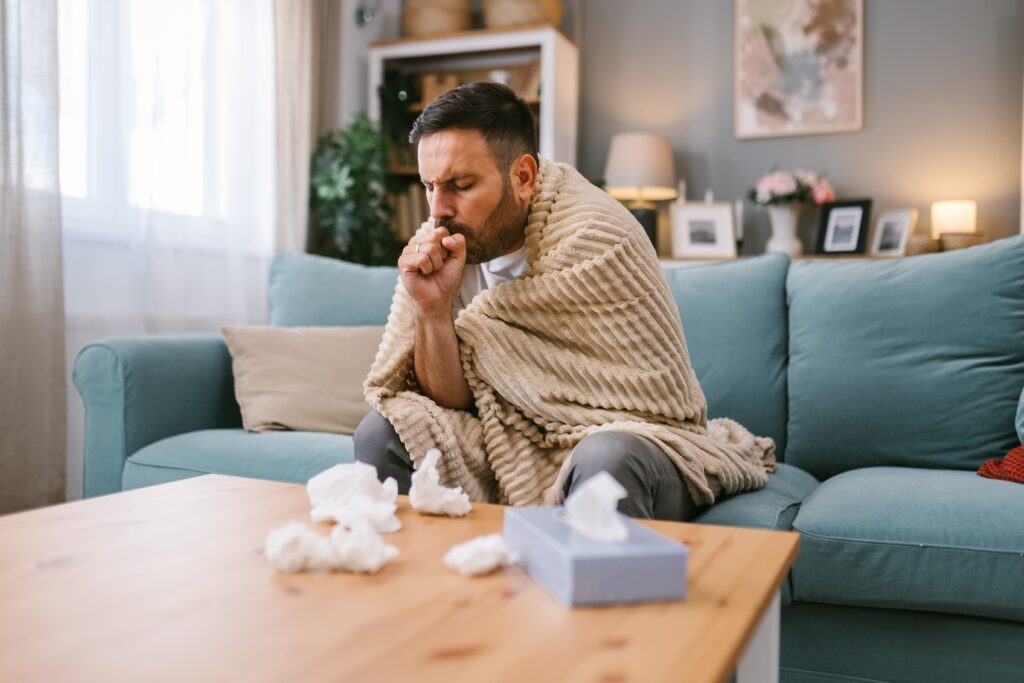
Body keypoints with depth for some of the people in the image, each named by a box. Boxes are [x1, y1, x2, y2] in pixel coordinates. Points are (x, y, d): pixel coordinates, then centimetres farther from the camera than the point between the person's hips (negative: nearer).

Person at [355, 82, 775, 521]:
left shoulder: (598, 237, -20)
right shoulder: (441, 245, -2)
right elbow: (451, 399, -4)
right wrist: (432, 307, -18)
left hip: (634, 437, -4)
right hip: (521, 450, 5)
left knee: (605, 458, -38)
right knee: (382, 432, -11)